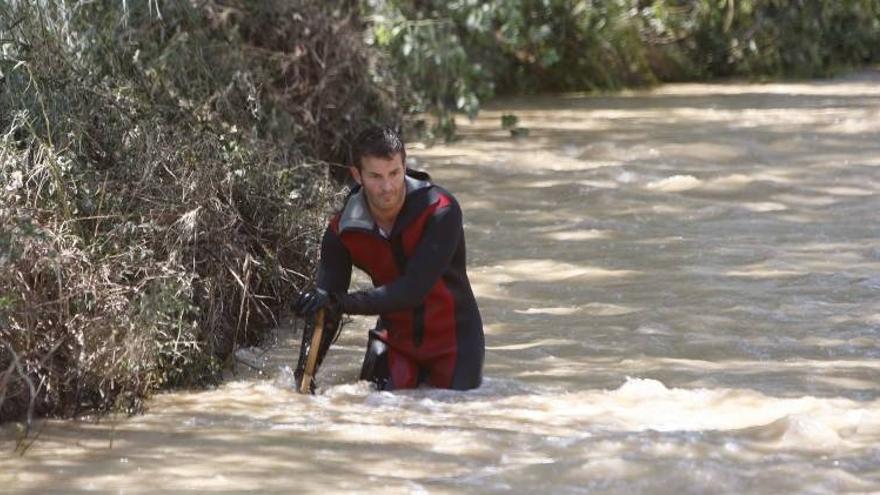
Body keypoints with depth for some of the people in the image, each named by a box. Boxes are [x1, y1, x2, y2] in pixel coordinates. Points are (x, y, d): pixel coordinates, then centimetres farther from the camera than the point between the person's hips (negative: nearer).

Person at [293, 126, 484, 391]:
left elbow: (414, 290, -34)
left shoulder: (441, 210, -26)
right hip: (395, 336, 3)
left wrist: (342, 302, -44)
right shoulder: (343, 231, -15)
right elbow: (321, 311, -15)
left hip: (453, 337, -3)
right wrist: (305, 373, -29)